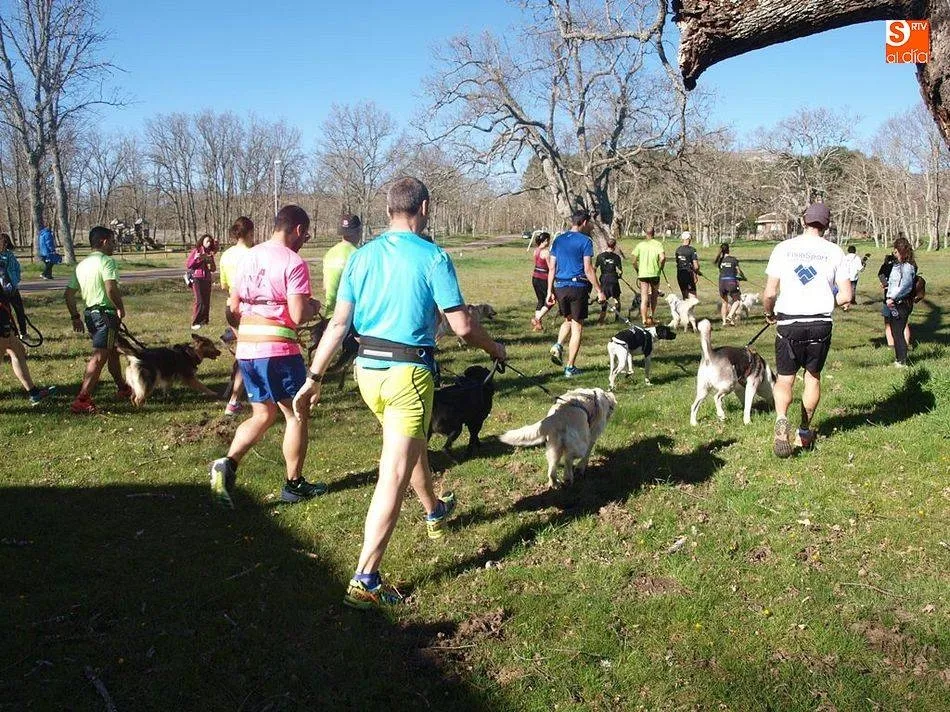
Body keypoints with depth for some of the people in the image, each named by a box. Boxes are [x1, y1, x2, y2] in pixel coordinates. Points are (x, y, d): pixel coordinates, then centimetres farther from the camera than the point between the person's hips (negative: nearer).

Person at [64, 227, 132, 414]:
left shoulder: (82, 264, 15)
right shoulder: (106, 261, -11)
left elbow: (68, 294, 14)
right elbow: (111, 289, -26)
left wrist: (75, 317, 19)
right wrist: (121, 308, -11)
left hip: (90, 313, 9)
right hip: (106, 313, -9)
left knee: (112, 351, 24)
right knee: (99, 357, -11)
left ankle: (122, 388, 39)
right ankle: (82, 400, -17)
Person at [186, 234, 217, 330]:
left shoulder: (210, 253, 14)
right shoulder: (195, 251, 1)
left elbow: (214, 269, 19)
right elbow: (188, 265, -2)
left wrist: (212, 267, -3)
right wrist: (195, 258, -17)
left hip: (207, 279, 5)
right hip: (197, 278, -5)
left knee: (207, 302, 4)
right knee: (199, 301, -12)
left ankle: (204, 321, 14)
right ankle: (195, 323, -9)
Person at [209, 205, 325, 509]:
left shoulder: (249, 257, 11)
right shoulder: (293, 263, -11)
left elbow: (233, 307, 15)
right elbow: (299, 315, -18)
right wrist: (314, 307, 3)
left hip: (246, 350, 7)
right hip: (278, 350, -7)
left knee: (263, 415, 18)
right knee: (296, 415, 9)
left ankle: (228, 464, -2)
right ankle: (294, 484, 16)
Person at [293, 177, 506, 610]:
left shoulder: (361, 256, 5)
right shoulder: (433, 258, -10)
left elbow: (339, 323, 2)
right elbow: (462, 327, -11)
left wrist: (314, 378, 6)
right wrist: (494, 349, 8)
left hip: (367, 369, 6)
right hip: (408, 373, -6)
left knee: (411, 444, 29)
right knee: (394, 475, -4)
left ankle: (435, 511, 54)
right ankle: (364, 581, -6)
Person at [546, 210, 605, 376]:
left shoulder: (558, 240, 9)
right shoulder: (585, 241, -7)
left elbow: (552, 268, 9)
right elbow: (588, 270, -11)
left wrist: (550, 291, 13)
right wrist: (599, 291, -6)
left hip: (560, 286, 5)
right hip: (578, 286, -5)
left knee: (568, 320, 26)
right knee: (577, 326, 4)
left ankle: (558, 345, 1)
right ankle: (570, 367, 5)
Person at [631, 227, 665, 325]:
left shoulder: (640, 244, 3)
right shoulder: (658, 244, -1)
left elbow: (634, 261, 0)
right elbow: (663, 258, -15)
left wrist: (637, 270, 15)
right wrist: (660, 267, 2)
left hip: (643, 274, 0)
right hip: (655, 274, 0)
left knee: (644, 299, 0)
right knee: (654, 296, 20)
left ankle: (644, 320, -8)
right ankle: (651, 316, 21)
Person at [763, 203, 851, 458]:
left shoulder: (783, 248, -2)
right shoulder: (834, 251, 0)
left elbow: (769, 293, -5)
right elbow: (846, 296, -3)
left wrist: (769, 313, 15)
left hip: (789, 324, -1)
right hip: (821, 324, 1)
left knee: (785, 378, 7)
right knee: (813, 376, 19)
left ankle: (781, 419, -22)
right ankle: (805, 431, 27)